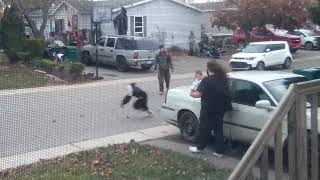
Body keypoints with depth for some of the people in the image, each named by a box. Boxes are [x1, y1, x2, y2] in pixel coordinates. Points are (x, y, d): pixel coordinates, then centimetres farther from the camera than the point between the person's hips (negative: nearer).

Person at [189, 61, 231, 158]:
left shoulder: (207, 80, -17)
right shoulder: (223, 80, 3)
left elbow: (198, 94, -20)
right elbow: (225, 92, 15)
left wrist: (192, 94, -1)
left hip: (208, 110, -6)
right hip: (220, 109, 6)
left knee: (205, 128, 9)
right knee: (218, 129, 11)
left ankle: (200, 147, 24)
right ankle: (219, 151, 13)